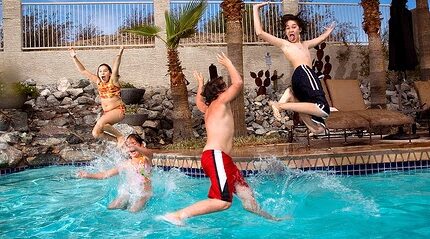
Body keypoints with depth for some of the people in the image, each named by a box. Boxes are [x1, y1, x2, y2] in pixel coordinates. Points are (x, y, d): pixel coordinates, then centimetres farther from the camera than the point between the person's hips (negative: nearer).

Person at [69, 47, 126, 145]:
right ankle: (118, 140, 11)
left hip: (118, 110, -7)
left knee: (100, 123, -30)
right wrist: (74, 57, 8)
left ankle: (121, 137, -10)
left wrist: (119, 55, -43)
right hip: (106, 112, 7)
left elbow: (115, 68, -25)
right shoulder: (98, 82, 8)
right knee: (96, 133, -7)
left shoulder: (113, 81, -7)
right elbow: (83, 71, 12)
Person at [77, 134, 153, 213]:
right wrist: (88, 175, -4)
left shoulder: (146, 160, -6)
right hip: (127, 191, 4)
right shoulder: (125, 165, 6)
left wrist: (136, 148, -55)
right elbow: (105, 174, 9)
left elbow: (149, 153, -33)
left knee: (132, 211, -24)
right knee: (110, 208, -12)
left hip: (143, 193, -4)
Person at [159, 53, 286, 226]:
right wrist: (228, 64, 8)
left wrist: (200, 85, 57)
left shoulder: (209, 109, 25)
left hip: (220, 158, 10)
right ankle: (177, 215, -22)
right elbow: (238, 83, -6)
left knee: (246, 194, 11)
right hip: (216, 156, -10)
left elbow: (199, 102, 48)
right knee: (223, 202, -20)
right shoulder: (221, 102, 1)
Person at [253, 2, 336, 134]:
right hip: (303, 74, -7)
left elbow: (322, 37, 54)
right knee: (323, 109, -30)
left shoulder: (305, 45, 36)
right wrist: (256, 9, 13)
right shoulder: (284, 44, 18)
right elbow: (260, 32, 9)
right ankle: (281, 105, -20)